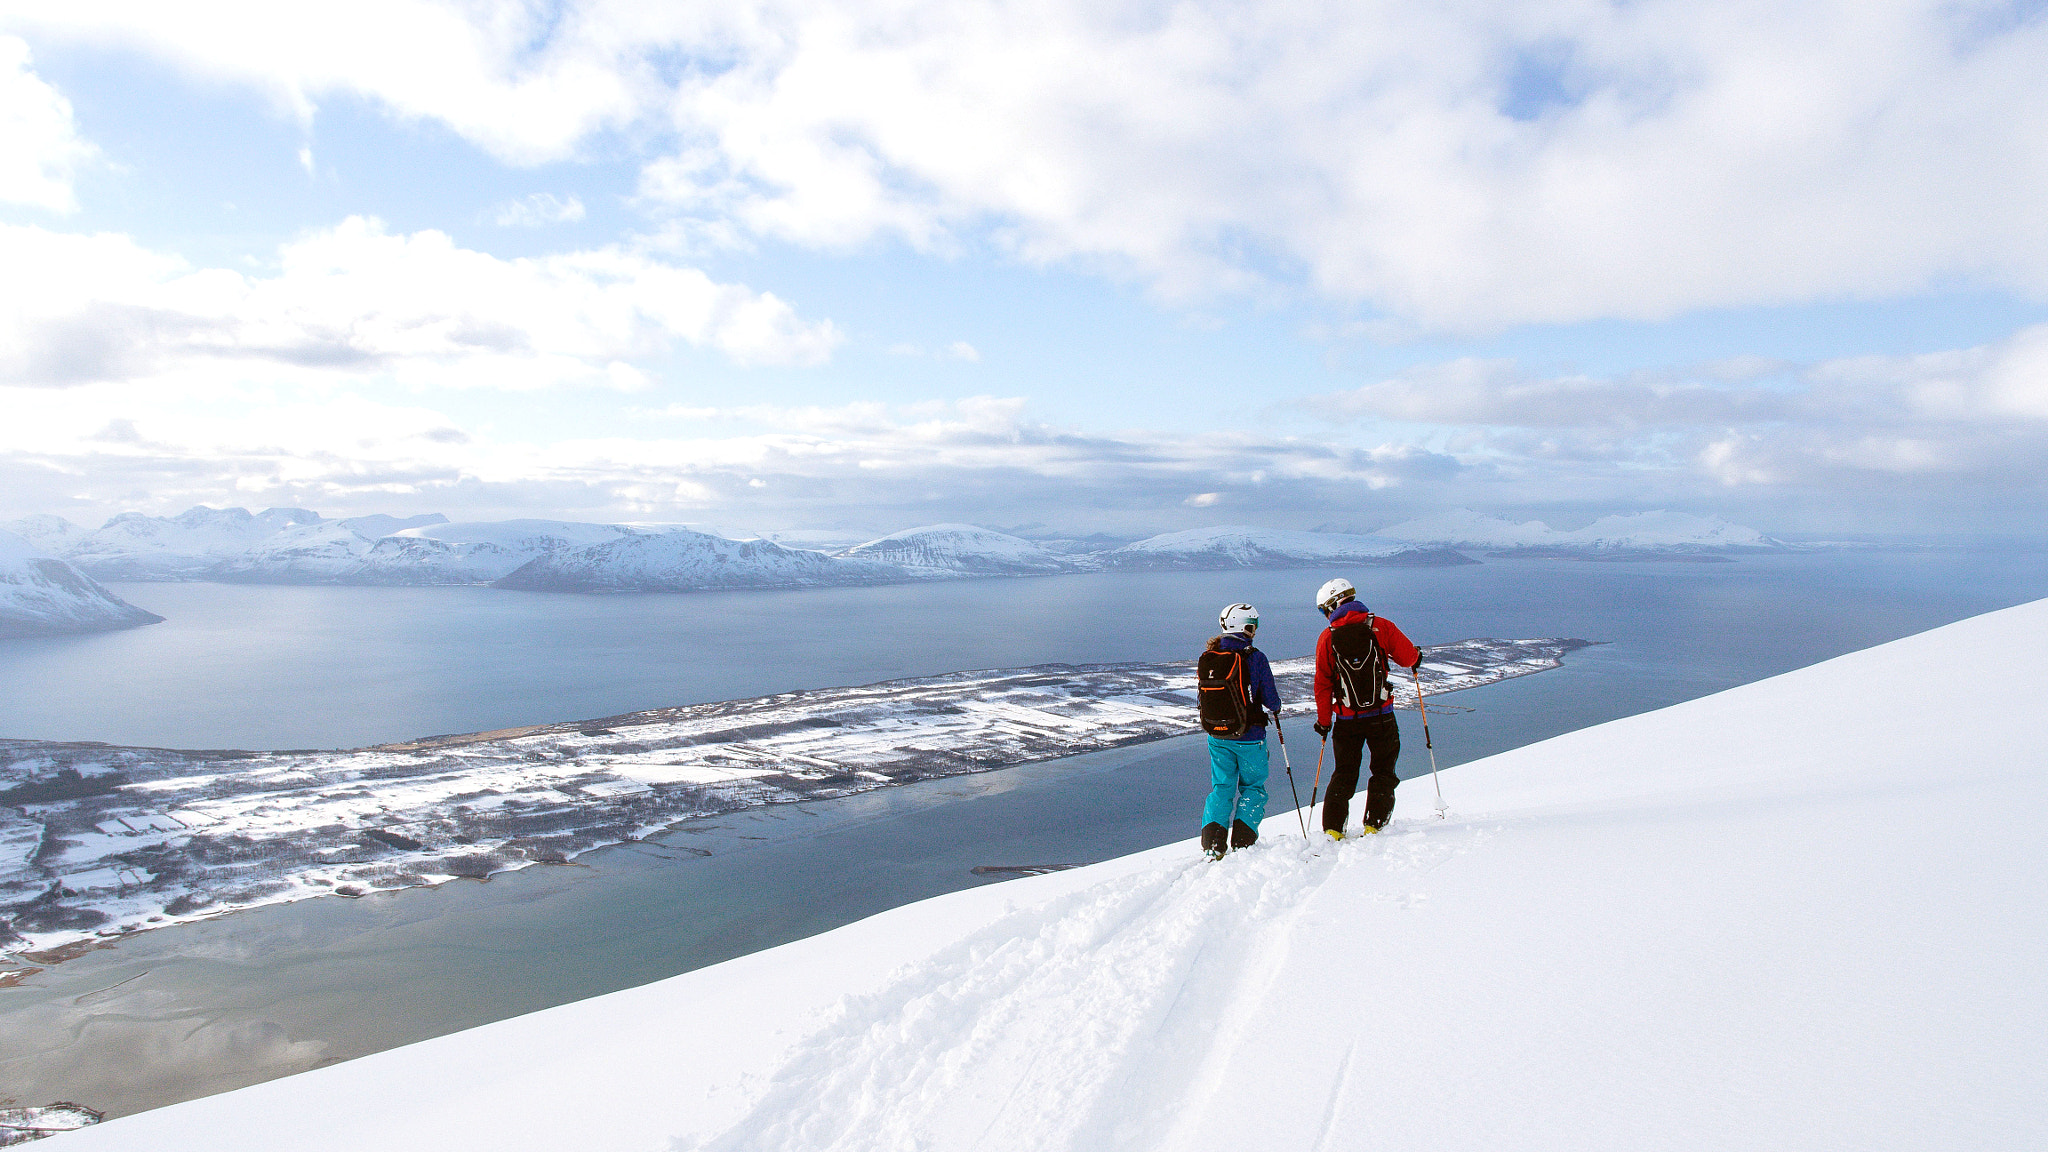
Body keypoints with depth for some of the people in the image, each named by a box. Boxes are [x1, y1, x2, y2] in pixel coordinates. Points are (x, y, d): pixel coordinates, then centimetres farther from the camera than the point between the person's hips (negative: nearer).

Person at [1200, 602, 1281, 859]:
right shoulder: (1255, 658, -14)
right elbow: (1271, 700, -9)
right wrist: (1276, 707, 14)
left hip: (1217, 736, 4)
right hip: (1249, 737, -4)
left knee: (1221, 787, 13)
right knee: (1253, 787, 14)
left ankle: (1212, 841, -2)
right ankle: (1242, 842, 1)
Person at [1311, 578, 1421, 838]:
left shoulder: (1327, 638, -2)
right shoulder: (1381, 626, -5)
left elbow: (1322, 684, 1)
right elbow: (1408, 657, 0)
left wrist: (1324, 720, 11)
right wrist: (1416, 659, 25)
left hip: (1347, 719, 1)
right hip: (1381, 716, -1)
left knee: (1343, 775, 12)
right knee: (1384, 772, 13)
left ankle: (1332, 829, 6)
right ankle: (1374, 826, 6)